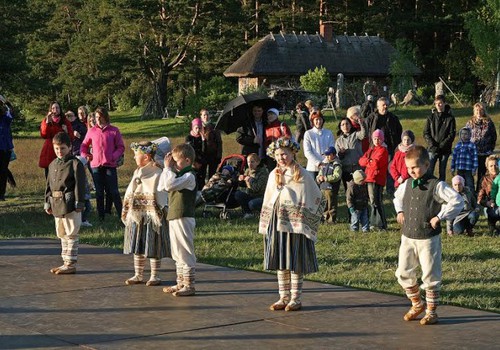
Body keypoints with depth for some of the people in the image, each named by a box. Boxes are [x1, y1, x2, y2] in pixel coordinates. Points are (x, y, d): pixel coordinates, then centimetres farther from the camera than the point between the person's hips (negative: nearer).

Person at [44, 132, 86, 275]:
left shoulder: (75, 164, -7)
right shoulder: (53, 165, 14)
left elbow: (79, 185, -11)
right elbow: (49, 185, 19)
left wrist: (79, 203, -15)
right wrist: (47, 203, 15)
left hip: (69, 204, -8)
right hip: (57, 204, 8)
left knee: (71, 234, -4)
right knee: (62, 235, 13)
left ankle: (71, 264, 0)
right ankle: (66, 262, 21)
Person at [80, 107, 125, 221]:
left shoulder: (114, 130, 0)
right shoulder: (92, 131, 7)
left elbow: (121, 147, 2)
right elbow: (84, 145, 17)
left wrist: (114, 156, -12)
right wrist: (85, 155, 1)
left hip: (110, 165, -3)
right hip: (96, 165, 3)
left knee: (114, 192, -3)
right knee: (99, 193, 8)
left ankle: (121, 215, 2)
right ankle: (101, 217, 14)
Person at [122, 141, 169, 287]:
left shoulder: (157, 174, -13)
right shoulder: (137, 173, 11)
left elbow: (162, 196, -13)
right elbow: (129, 194, 17)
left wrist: (162, 212, -16)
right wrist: (126, 213, 15)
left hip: (152, 216, -7)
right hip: (137, 217, 7)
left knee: (153, 248, 1)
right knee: (137, 247, 12)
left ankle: (155, 276, 12)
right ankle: (138, 275, 21)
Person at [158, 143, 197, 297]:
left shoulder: (189, 176, -14)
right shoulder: (178, 175, 15)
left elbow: (170, 185, -26)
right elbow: (161, 187, 14)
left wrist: (168, 168, -16)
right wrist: (167, 168, 7)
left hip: (184, 219, -10)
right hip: (173, 218, 10)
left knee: (185, 253, -6)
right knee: (177, 254, 15)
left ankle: (189, 285, -2)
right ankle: (180, 283, 22)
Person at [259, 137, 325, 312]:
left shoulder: (302, 175, -5)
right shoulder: (273, 175, 10)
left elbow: (318, 199, 0)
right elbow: (268, 202, 17)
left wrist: (309, 220, -3)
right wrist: (266, 226, 11)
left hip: (295, 224, -5)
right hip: (277, 224, 5)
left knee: (295, 263, -2)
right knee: (280, 262, 8)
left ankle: (296, 299, 5)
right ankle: (284, 297, 15)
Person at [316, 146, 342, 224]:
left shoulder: (336, 165, -9)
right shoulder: (324, 164, 15)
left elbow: (337, 176, -20)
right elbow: (320, 173, 24)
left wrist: (325, 178, -21)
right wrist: (319, 178, 0)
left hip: (331, 188, -7)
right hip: (323, 187, 7)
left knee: (331, 205, -2)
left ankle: (332, 219, 5)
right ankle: (325, 217, 25)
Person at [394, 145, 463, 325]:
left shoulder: (436, 186, -12)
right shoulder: (407, 185, 7)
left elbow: (457, 201, -18)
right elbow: (397, 197, 30)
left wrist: (439, 217, -18)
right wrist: (400, 211, 13)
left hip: (429, 239, -6)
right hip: (408, 237, 6)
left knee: (430, 276, 2)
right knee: (403, 273, 8)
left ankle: (431, 311, 15)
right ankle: (417, 304, 28)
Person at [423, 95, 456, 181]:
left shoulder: (450, 118, 2)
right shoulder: (431, 117, 8)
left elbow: (452, 134, -3)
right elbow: (426, 133, 5)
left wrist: (442, 145, -15)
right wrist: (432, 144, -11)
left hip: (445, 150, -1)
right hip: (432, 149, 1)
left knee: (442, 171, 6)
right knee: (429, 171, -7)